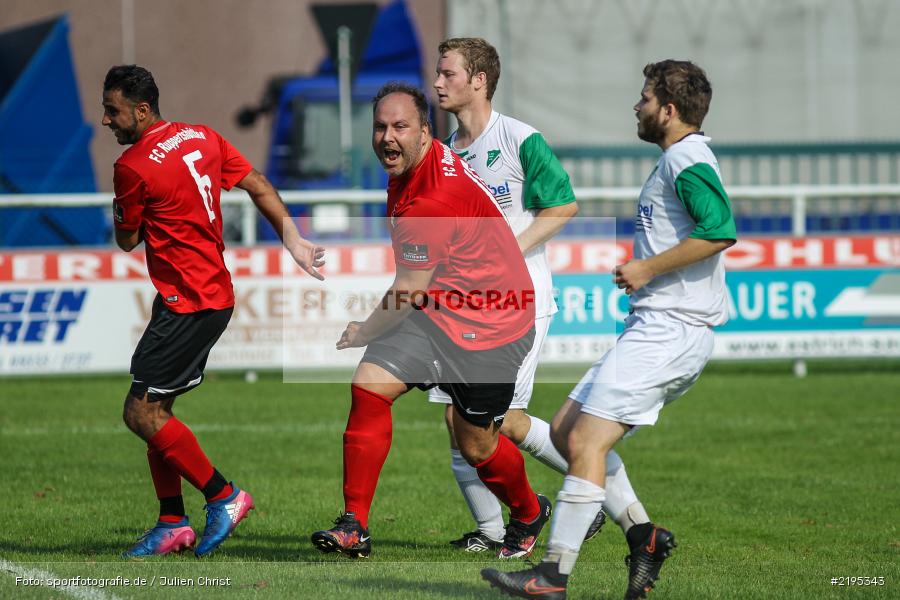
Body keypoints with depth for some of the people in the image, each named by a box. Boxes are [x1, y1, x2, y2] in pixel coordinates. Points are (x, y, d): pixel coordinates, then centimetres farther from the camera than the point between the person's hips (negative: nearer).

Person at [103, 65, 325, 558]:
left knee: (141, 413, -7)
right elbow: (258, 186, 9)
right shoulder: (202, 138, 8)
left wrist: (119, 210, 16)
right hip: (216, 292, 9)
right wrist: (294, 243, 11)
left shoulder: (132, 166, -15)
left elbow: (127, 240, -3)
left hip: (187, 303, -9)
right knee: (155, 408, 12)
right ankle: (172, 524, 12)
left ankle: (223, 496, -3)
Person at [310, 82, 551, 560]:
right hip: (434, 310, 8)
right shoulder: (406, 170, 1)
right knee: (370, 384, -13)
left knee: (476, 448, 5)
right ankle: (354, 526, -10)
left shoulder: (437, 197, -29)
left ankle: (528, 515, 37)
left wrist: (362, 333, -5)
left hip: (488, 325, -8)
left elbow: (408, 293, -20)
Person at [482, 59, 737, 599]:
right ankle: (644, 534, 8)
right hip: (657, 327, 11)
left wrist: (647, 269, -19)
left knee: (586, 442, -14)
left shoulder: (687, 159, -12)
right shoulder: (680, 160, 20)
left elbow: (720, 229, -27)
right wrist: (645, 271, 15)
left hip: (668, 329, -11)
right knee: (567, 430, 11)